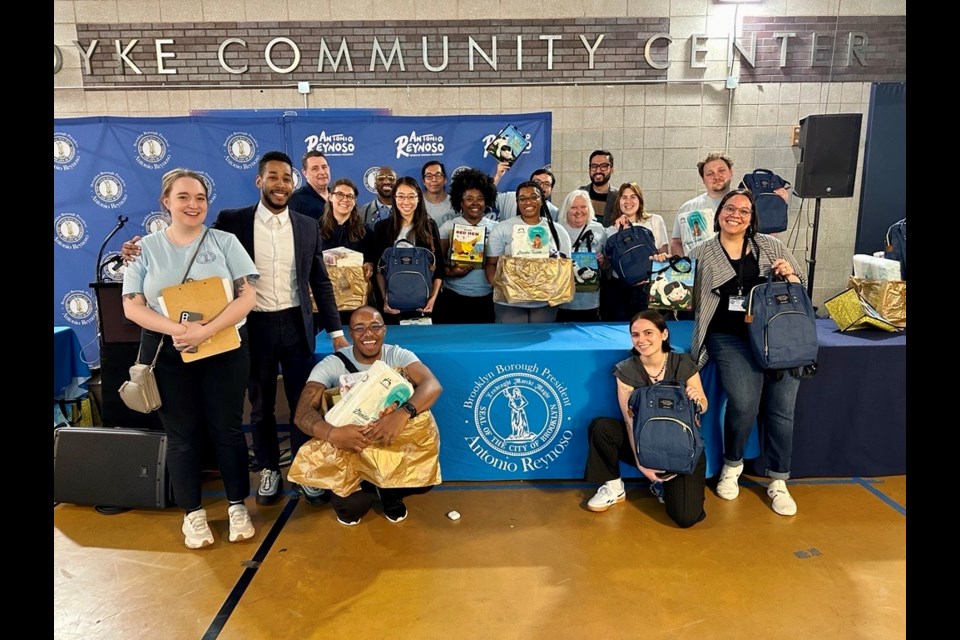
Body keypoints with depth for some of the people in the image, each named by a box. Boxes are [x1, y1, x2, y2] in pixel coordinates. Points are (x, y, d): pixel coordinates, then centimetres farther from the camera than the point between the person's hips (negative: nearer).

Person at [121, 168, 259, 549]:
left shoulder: (225, 242, 1)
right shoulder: (147, 248, 4)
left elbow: (247, 297, -7)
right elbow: (132, 306, -1)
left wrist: (206, 331, -20)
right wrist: (175, 329, -18)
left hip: (225, 348, -1)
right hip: (167, 353, 1)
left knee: (227, 428, 6)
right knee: (181, 434, 9)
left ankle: (237, 506, 22)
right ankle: (192, 513, 24)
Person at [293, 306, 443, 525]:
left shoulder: (398, 356, -11)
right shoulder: (331, 365, -13)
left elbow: (433, 385, -28)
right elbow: (303, 413, -23)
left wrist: (403, 413, -50)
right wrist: (332, 433, -47)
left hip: (396, 442, 1)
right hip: (349, 447, -1)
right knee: (350, 506, -25)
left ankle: (388, 490, 12)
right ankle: (353, 501, 15)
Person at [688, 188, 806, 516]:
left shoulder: (770, 246, 13)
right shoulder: (702, 254, 9)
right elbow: (691, 300, 11)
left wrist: (789, 275, -3)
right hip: (730, 337, -2)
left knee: (781, 409, -4)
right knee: (744, 403, -20)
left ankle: (778, 482, 16)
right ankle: (732, 466, 9)